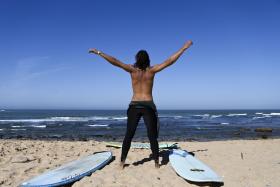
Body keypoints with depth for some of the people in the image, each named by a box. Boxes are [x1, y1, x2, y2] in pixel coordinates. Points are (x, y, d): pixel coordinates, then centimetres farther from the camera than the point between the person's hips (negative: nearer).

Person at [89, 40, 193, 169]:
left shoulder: (132, 70, -1)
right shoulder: (152, 70, -2)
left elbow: (115, 62, -6)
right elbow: (169, 61, -5)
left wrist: (98, 52, -1)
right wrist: (183, 48, 0)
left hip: (134, 106, 1)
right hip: (148, 106, -1)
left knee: (128, 135, 8)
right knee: (152, 136, 7)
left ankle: (122, 162, 14)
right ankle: (156, 162, 13)